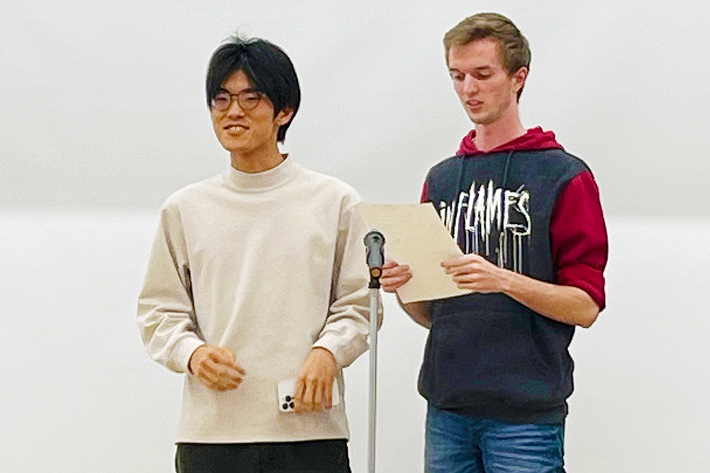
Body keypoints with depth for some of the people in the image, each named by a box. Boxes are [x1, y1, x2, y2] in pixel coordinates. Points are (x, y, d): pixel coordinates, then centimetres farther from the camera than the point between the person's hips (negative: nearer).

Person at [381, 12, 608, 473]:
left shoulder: (565, 176, -3)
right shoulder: (441, 179, 15)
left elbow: (585, 306, -8)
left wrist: (504, 279, -22)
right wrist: (402, 285, -4)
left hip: (526, 413, -5)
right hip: (447, 409, 5)